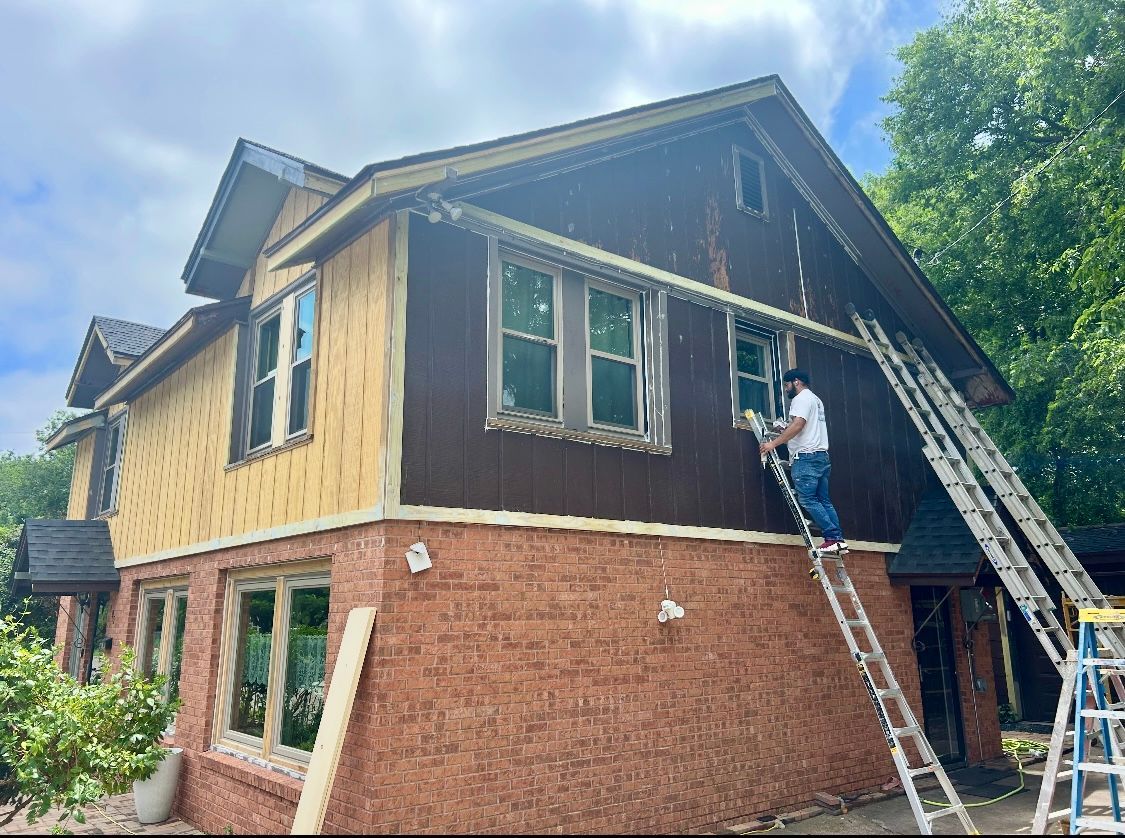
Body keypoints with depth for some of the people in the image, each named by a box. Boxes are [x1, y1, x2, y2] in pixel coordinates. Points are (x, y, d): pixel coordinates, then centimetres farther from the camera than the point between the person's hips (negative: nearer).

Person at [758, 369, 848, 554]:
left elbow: (798, 424, -19)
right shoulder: (816, 400, 27)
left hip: (806, 456, -10)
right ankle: (839, 539, 1)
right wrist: (783, 433, 33)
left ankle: (833, 538, -16)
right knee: (824, 501, 7)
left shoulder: (801, 398, -5)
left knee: (807, 499, -11)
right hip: (821, 456, 10)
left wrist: (774, 443, -19)